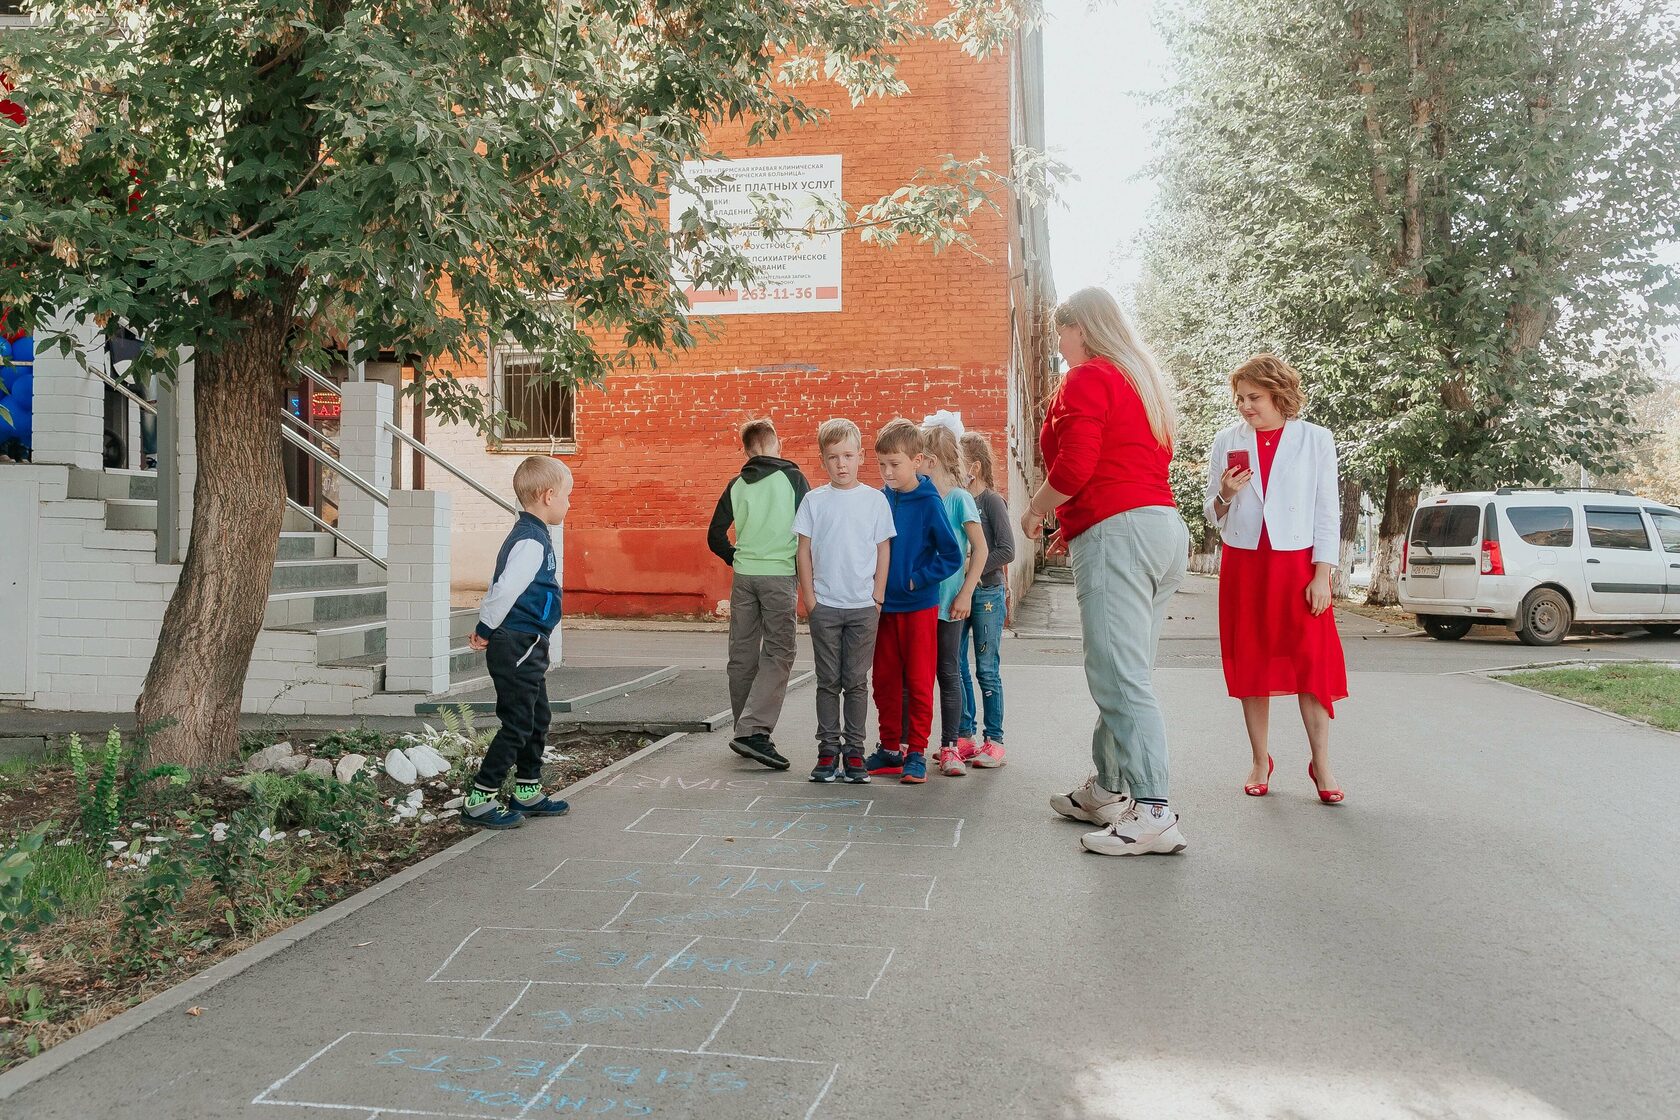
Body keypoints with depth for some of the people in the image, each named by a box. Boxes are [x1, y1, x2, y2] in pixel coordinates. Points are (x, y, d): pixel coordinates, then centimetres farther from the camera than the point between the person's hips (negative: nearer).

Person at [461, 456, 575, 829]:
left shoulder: (532, 537, 14)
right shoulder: (531, 542, -19)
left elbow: (499, 588, 19)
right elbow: (505, 590, -23)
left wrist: (485, 629, 16)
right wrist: (485, 631, -11)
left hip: (526, 648, 10)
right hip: (518, 646, -10)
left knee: (537, 721, 18)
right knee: (517, 725, -5)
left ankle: (527, 792, 29)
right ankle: (478, 801, 2)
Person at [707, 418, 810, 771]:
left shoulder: (737, 485, 9)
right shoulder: (793, 479, -1)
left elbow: (715, 537, 9)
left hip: (744, 578, 4)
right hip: (780, 575, -4)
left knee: (743, 655, 10)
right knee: (777, 654, -4)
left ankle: (746, 733, 19)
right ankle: (753, 731, -17)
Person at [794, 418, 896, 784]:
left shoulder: (875, 500, 3)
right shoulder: (814, 500, 3)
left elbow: (884, 551, 5)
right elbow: (804, 551, 4)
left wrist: (877, 599, -1)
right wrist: (809, 597, -2)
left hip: (863, 606, 0)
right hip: (824, 605, 0)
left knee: (856, 681, 4)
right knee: (828, 681, 5)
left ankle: (854, 751, 12)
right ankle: (828, 750, 12)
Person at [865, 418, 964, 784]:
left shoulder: (929, 502, -12)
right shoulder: (882, 499, 3)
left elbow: (952, 557, -10)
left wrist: (915, 580, -10)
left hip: (919, 606, -5)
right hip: (885, 606, 5)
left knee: (919, 682, 2)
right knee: (884, 681, 11)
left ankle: (916, 752, 11)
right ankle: (890, 748, 22)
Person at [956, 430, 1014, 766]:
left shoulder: (991, 501, -8)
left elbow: (1006, 550, -14)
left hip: (987, 593, -5)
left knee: (987, 670, 0)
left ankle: (994, 741, 8)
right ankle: (965, 736, 17)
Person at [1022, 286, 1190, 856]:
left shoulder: (1086, 379, -5)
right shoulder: (1144, 381, 23)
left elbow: (1073, 467, -17)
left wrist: (1035, 511, 1)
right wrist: (1075, 527, 24)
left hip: (1117, 532, -10)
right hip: (1164, 527, 10)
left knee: (1120, 679, -11)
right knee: (1125, 673, 14)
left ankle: (1153, 813, -13)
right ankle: (1107, 790, 23)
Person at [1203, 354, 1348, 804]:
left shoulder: (1315, 440, 0)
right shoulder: (1227, 442, 6)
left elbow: (1328, 513, 0)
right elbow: (1214, 517, 12)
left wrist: (1321, 576, -7)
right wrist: (1225, 493, -11)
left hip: (1297, 566, -2)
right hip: (1243, 567, 2)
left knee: (1311, 663, -5)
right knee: (1251, 664, 5)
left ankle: (1321, 763, 5)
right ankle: (1261, 762, 15)